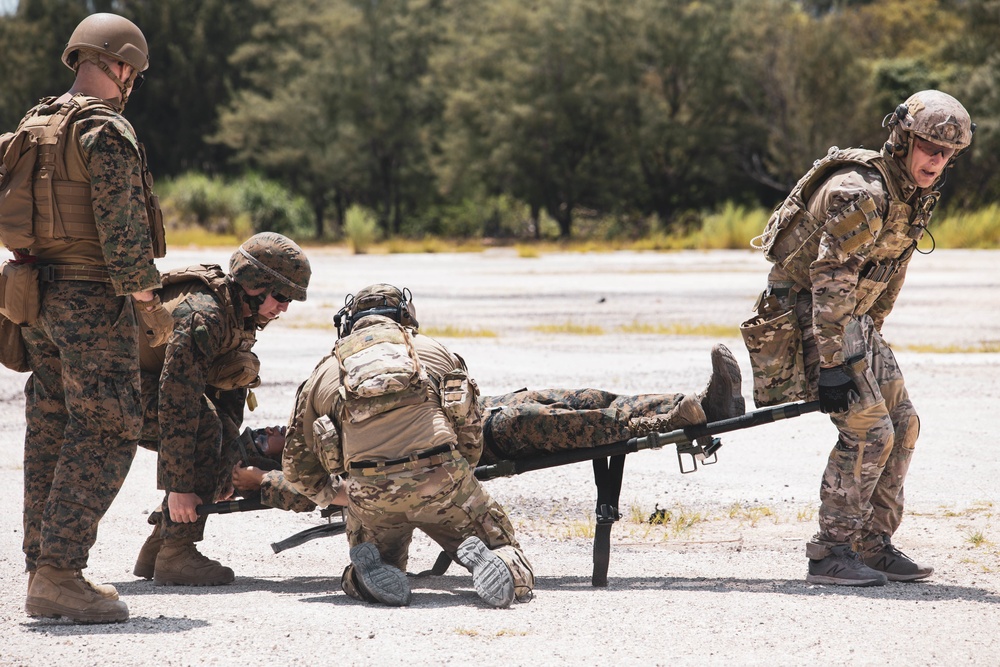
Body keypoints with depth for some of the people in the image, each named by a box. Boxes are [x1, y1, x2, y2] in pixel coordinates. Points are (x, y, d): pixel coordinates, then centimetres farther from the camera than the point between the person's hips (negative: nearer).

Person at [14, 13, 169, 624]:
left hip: (40, 296, 9)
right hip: (93, 298, -9)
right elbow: (120, 225, -19)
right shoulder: (105, 129, -14)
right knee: (106, 434, -7)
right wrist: (146, 297, -10)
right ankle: (60, 575, -12)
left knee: (54, 431, 11)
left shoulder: (36, 126, 15)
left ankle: (44, 572, 12)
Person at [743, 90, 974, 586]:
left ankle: (872, 545, 14)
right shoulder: (860, 192, -25)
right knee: (867, 430, -16)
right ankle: (829, 554, -11)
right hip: (805, 315, -10)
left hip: (851, 317, 10)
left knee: (902, 425, 8)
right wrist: (831, 364, -30)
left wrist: (870, 336, 19)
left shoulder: (917, 197, 6)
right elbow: (830, 280, -28)